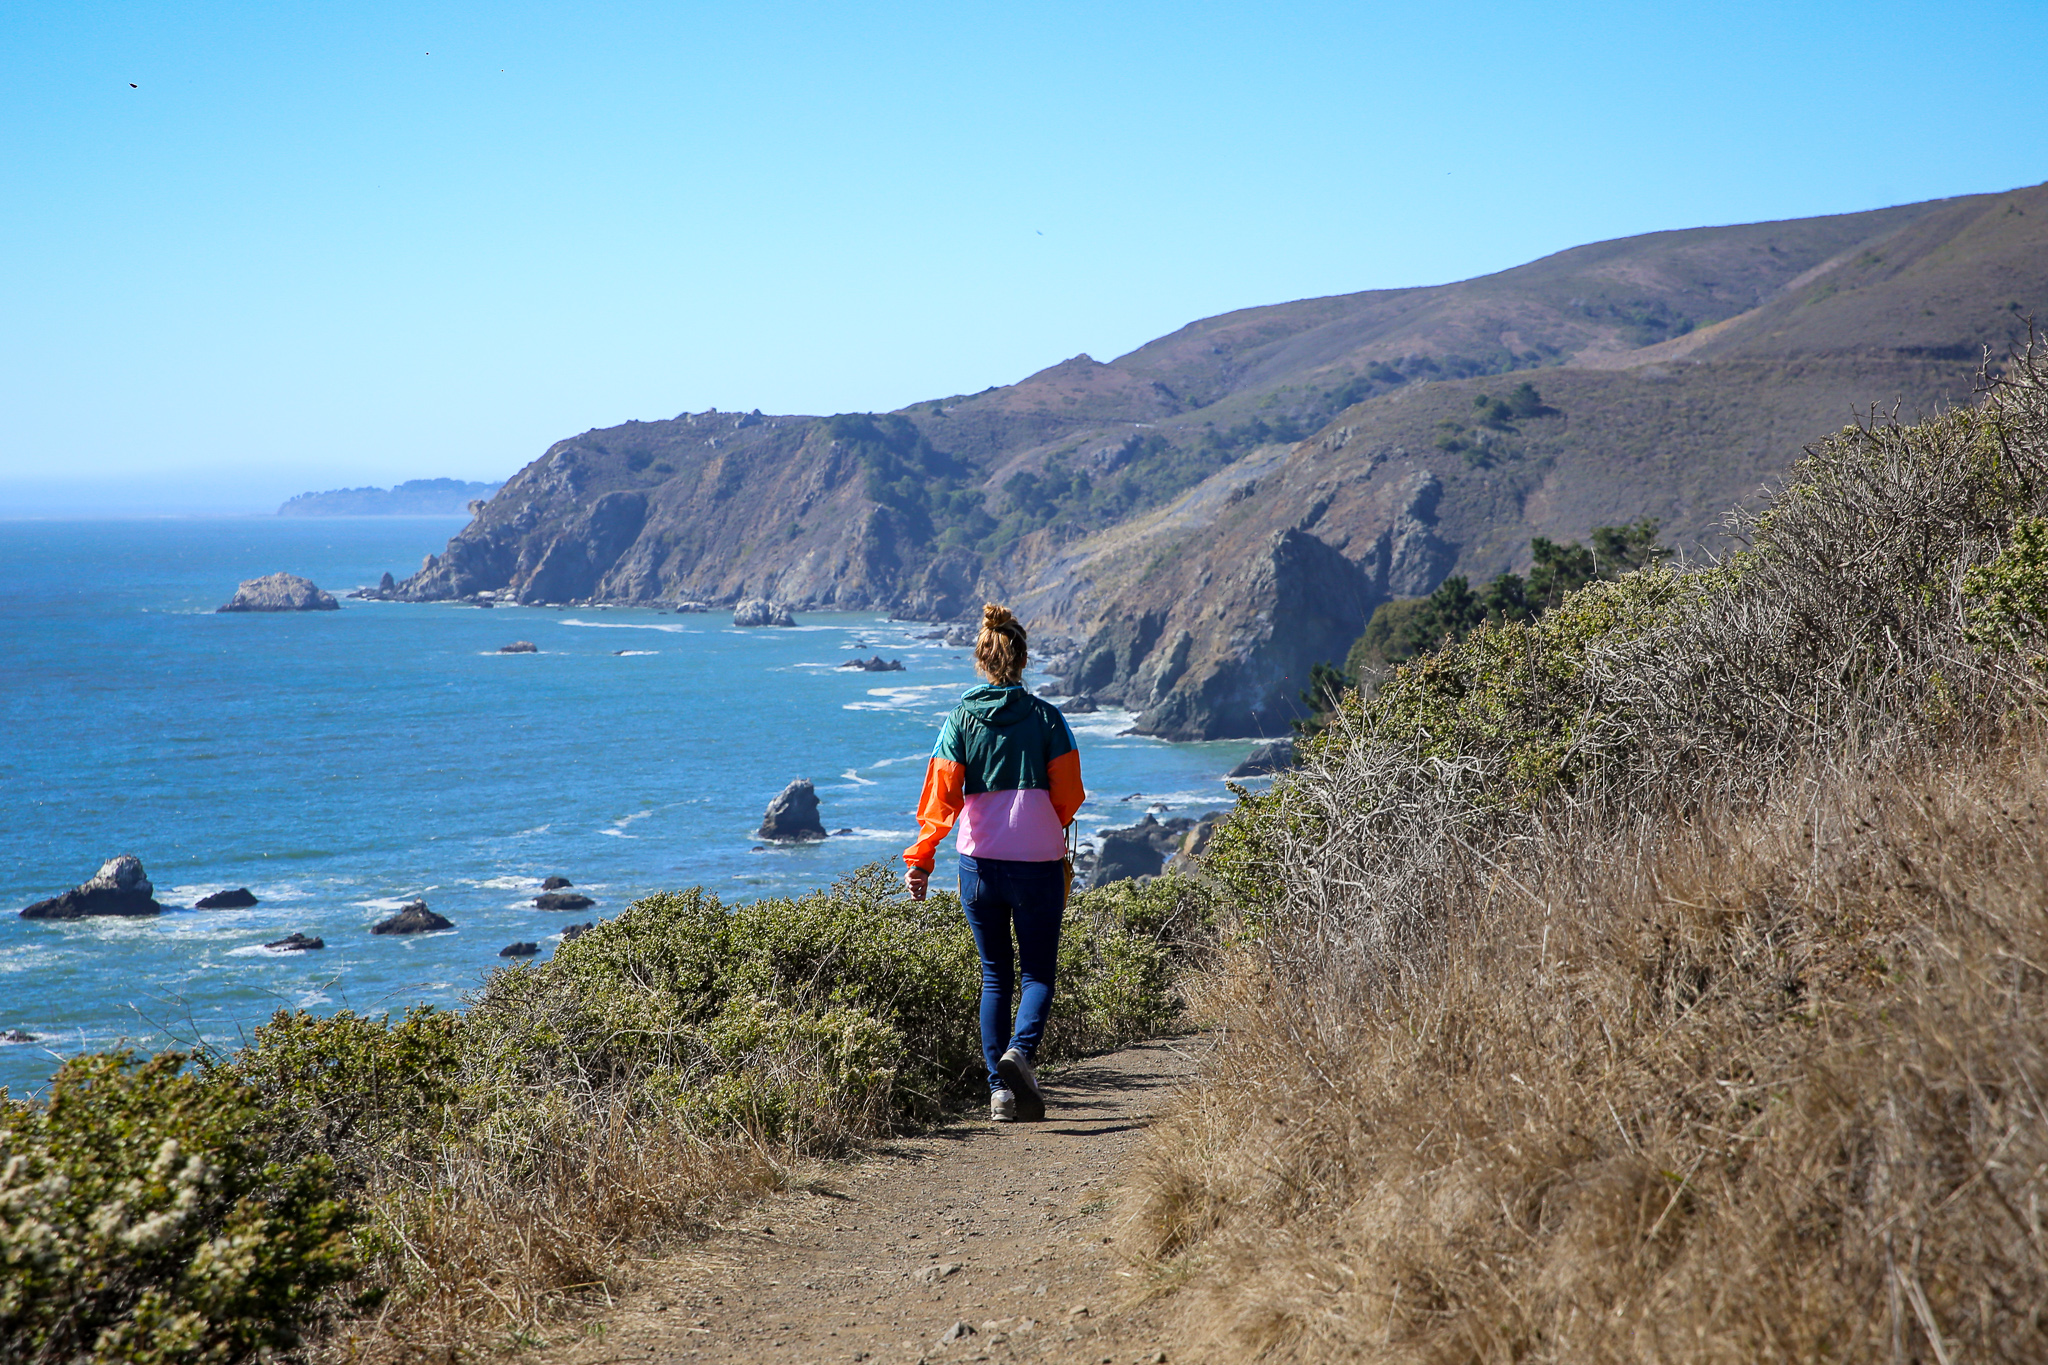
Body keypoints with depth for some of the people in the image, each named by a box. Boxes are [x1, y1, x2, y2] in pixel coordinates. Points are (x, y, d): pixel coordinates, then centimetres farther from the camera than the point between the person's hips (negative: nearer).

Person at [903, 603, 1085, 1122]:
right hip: (1038, 862, -2)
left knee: (995, 977, 13)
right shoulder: (1046, 717, -3)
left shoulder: (961, 719, -1)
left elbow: (942, 797, -7)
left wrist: (920, 859, -4)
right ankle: (1020, 1050, -20)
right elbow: (1069, 794, -2)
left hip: (979, 862, 2)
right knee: (1038, 973, 8)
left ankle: (1000, 1088, 7)